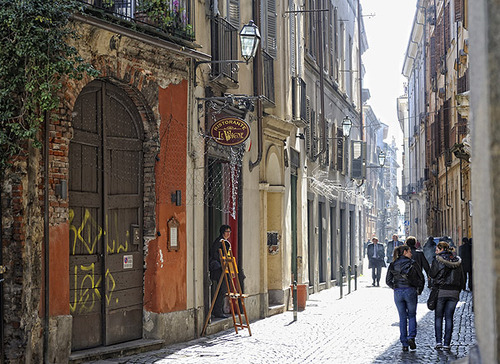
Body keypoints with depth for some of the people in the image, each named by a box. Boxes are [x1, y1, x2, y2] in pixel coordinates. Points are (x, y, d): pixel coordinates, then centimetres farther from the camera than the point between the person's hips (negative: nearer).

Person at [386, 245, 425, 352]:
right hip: (410, 291, -2)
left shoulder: (393, 265, 7)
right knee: (412, 315, 14)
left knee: (402, 318, 10)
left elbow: (388, 281, 5)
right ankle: (411, 337, -7)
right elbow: (421, 278, 0)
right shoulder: (412, 263, -1)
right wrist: (419, 290, 13)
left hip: (398, 293, 2)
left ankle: (404, 344, 8)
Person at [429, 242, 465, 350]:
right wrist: (459, 290, 17)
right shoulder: (457, 261, 9)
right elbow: (462, 277, 10)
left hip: (441, 291, -3)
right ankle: (447, 343, 4)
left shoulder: (438, 260, -6)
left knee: (438, 317, 7)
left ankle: (438, 341, -2)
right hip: (454, 292, 4)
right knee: (449, 318, 6)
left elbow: (431, 274, -5)